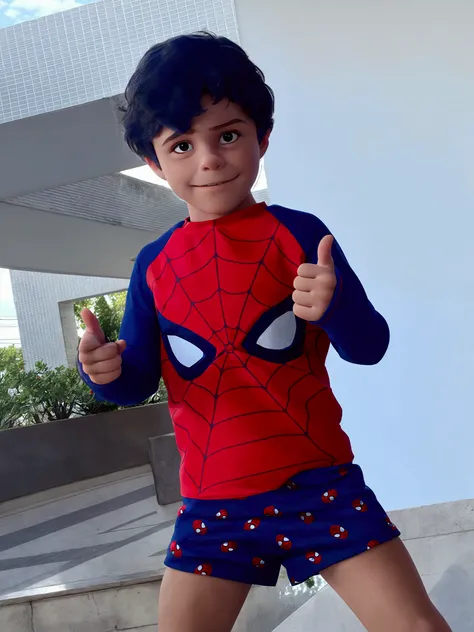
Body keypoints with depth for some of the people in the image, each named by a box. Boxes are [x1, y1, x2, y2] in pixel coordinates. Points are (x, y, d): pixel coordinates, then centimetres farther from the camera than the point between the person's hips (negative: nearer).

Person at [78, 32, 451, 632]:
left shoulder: (299, 234, -6)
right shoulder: (153, 266, 1)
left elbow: (369, 346, -7)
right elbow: (139, 381, 6)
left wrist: (334, 305, -29)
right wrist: (107, 371, -17)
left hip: (320, 482, -2)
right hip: (212, 502, 2)